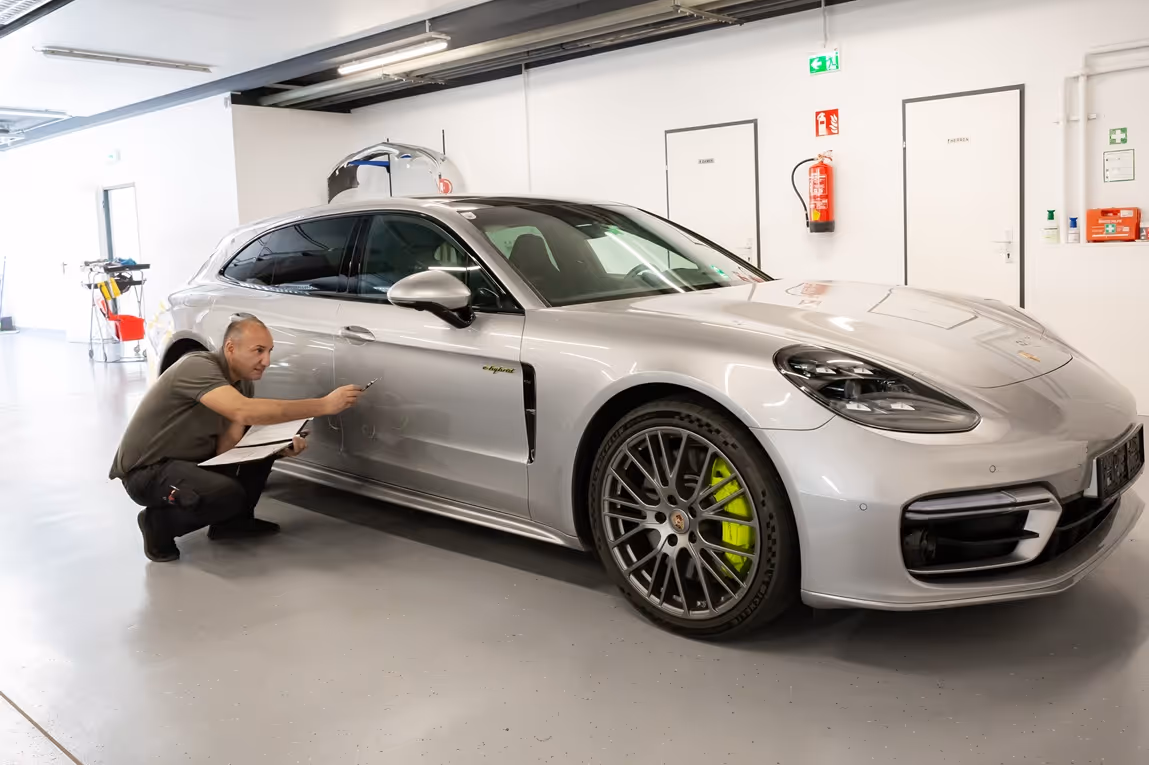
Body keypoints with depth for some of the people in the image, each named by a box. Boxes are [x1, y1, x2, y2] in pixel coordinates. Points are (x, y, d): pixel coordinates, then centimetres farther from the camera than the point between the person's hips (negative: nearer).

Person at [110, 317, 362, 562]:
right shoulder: (198, 367, -26)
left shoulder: (244, 383, 0)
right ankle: (158, 523, -4)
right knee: (228, 494, -33)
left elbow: (227, 448, -5)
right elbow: (245, 412, -43)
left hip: (190, 460, 9)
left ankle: (234, 521, 10)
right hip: (146, 470, -9)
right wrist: (324, 405, -43)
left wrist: (281, 447, -23)